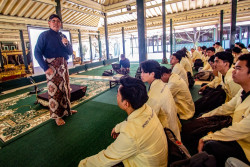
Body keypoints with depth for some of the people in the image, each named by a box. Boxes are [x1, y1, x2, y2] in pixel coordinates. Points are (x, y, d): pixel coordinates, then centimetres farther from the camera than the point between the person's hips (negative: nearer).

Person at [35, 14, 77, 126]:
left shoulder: (63, 36, 14)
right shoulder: (44, 35, -2)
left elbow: (70, 52, 12)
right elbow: (37, 53, -8)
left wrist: (66, 44, -8)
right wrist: (45, 67, -17)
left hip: (63, 66, 6)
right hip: (52, 67, -6)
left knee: (65, 89, 13)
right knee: (54, 90, -4)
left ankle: (66, 110, 29)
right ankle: (57, 116, 9)